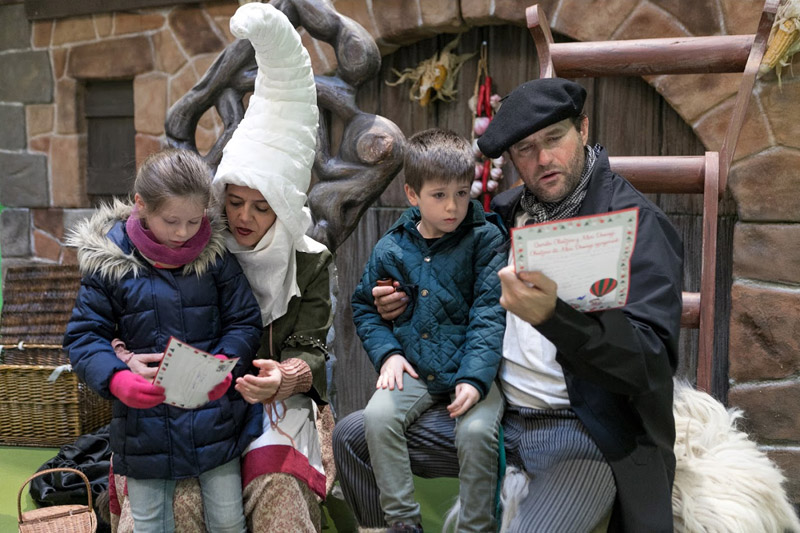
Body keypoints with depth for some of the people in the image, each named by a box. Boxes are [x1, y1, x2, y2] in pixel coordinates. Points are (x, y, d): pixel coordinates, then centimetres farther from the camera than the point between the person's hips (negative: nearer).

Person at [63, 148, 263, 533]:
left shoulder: (215, 256, -4)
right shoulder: (108, 261, -6)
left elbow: (244, 322, 0)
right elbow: (83, 336, -4)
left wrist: (226, 364, -21)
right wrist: (116, 379, -23)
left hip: (214, 418, 0)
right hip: (145, 425, 0)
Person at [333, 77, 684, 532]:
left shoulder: (636, 222, -11)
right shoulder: (506, 210, 8)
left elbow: (654, 362, -22)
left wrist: (553, 315, -38)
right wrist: (409, 301, 4)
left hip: (588, 432, -6)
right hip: (497, 412, 6)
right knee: (353, 437, 3)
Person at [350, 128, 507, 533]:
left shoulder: (486, 240, -4)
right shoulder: (391, 248, 4)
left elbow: (490, 314, -11)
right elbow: (364, 306, 15)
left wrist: (474, 378, -21)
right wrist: (387, 353, -2)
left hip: (472, 368, -2)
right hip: (413, 369, 3)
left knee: (476, 430, -26)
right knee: (377, 415, -20)